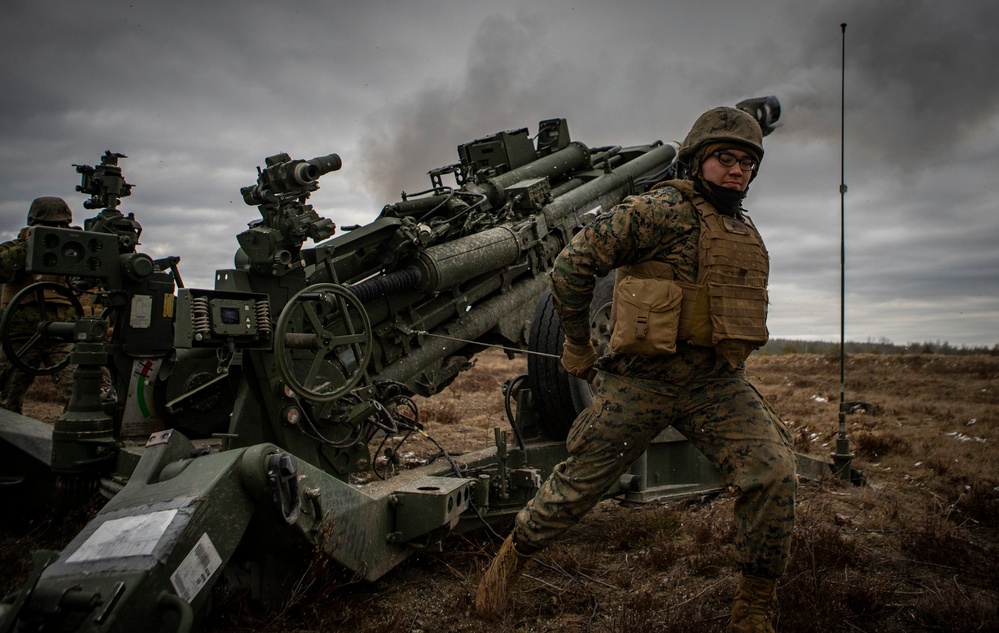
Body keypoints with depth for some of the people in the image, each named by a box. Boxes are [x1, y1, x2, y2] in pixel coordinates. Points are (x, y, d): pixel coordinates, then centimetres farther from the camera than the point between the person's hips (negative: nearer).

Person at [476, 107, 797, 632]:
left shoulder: (746, 232, 15)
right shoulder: (662, 209, -11)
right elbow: (572, 263, -12)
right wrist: (577, 344, -4)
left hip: (718, 386, 6)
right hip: (640, 384, -6)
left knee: (774, 476, -9)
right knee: (579, 483, 4)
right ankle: (510, 560, 30)